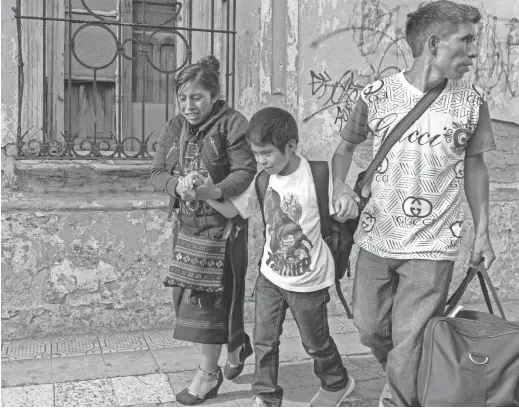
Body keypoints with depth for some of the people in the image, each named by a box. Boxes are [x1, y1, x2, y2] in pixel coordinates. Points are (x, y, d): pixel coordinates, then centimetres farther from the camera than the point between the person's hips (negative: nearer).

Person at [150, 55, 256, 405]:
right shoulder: (174, 128, 8)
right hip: (188, 222, 7)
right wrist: (178, 185, -17)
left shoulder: (232, 123, -10)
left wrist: (212, 192, -33)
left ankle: (209, 374, 12)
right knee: (186, 294, 12)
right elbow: (157, 172, 5)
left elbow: (245, 171, -17)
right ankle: (237, 344, 35)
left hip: (223, 222, -7)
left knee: (212, 296, -4)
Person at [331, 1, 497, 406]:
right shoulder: (377, 95, -6)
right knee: (369, 328, 16)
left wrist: (482, 232, 8)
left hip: (432, 247, -1)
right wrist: (341, 187, -11)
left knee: (409, 348, 0)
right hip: (377, 239, 2)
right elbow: (344, 148, 8)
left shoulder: (472, 101, -4)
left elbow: (474, 166, 9)